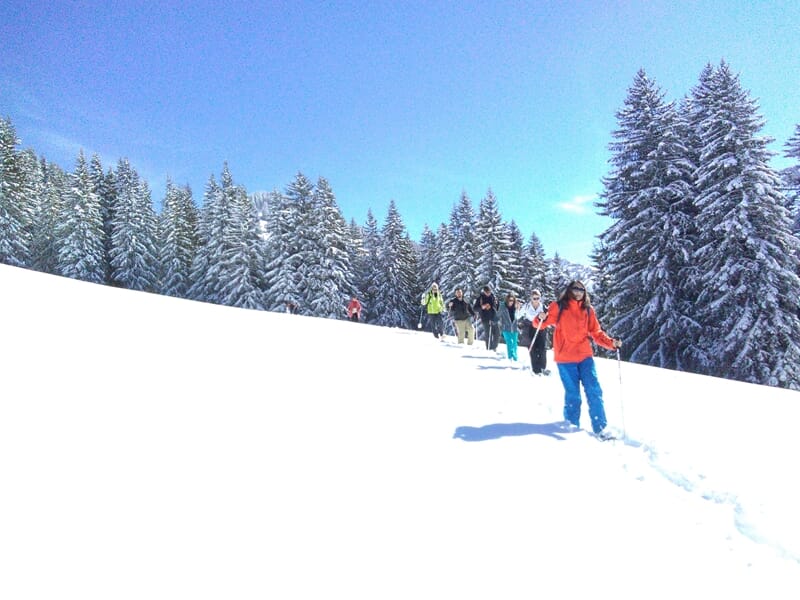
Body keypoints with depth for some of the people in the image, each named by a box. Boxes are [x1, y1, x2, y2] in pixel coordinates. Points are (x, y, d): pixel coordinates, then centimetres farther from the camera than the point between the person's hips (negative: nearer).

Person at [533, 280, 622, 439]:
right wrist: (541, 319, -24)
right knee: (573, 394, 3)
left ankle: (600, 428, 7)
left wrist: (611, 343, -8)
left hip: (585, 356, 3)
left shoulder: (588, 309, 8)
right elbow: (541, 323, 0)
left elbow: (596, 332, 8)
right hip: (565, 358, -3)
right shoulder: (558, 307, -1)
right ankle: (572, 425, 23)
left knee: (594, 391, 0)